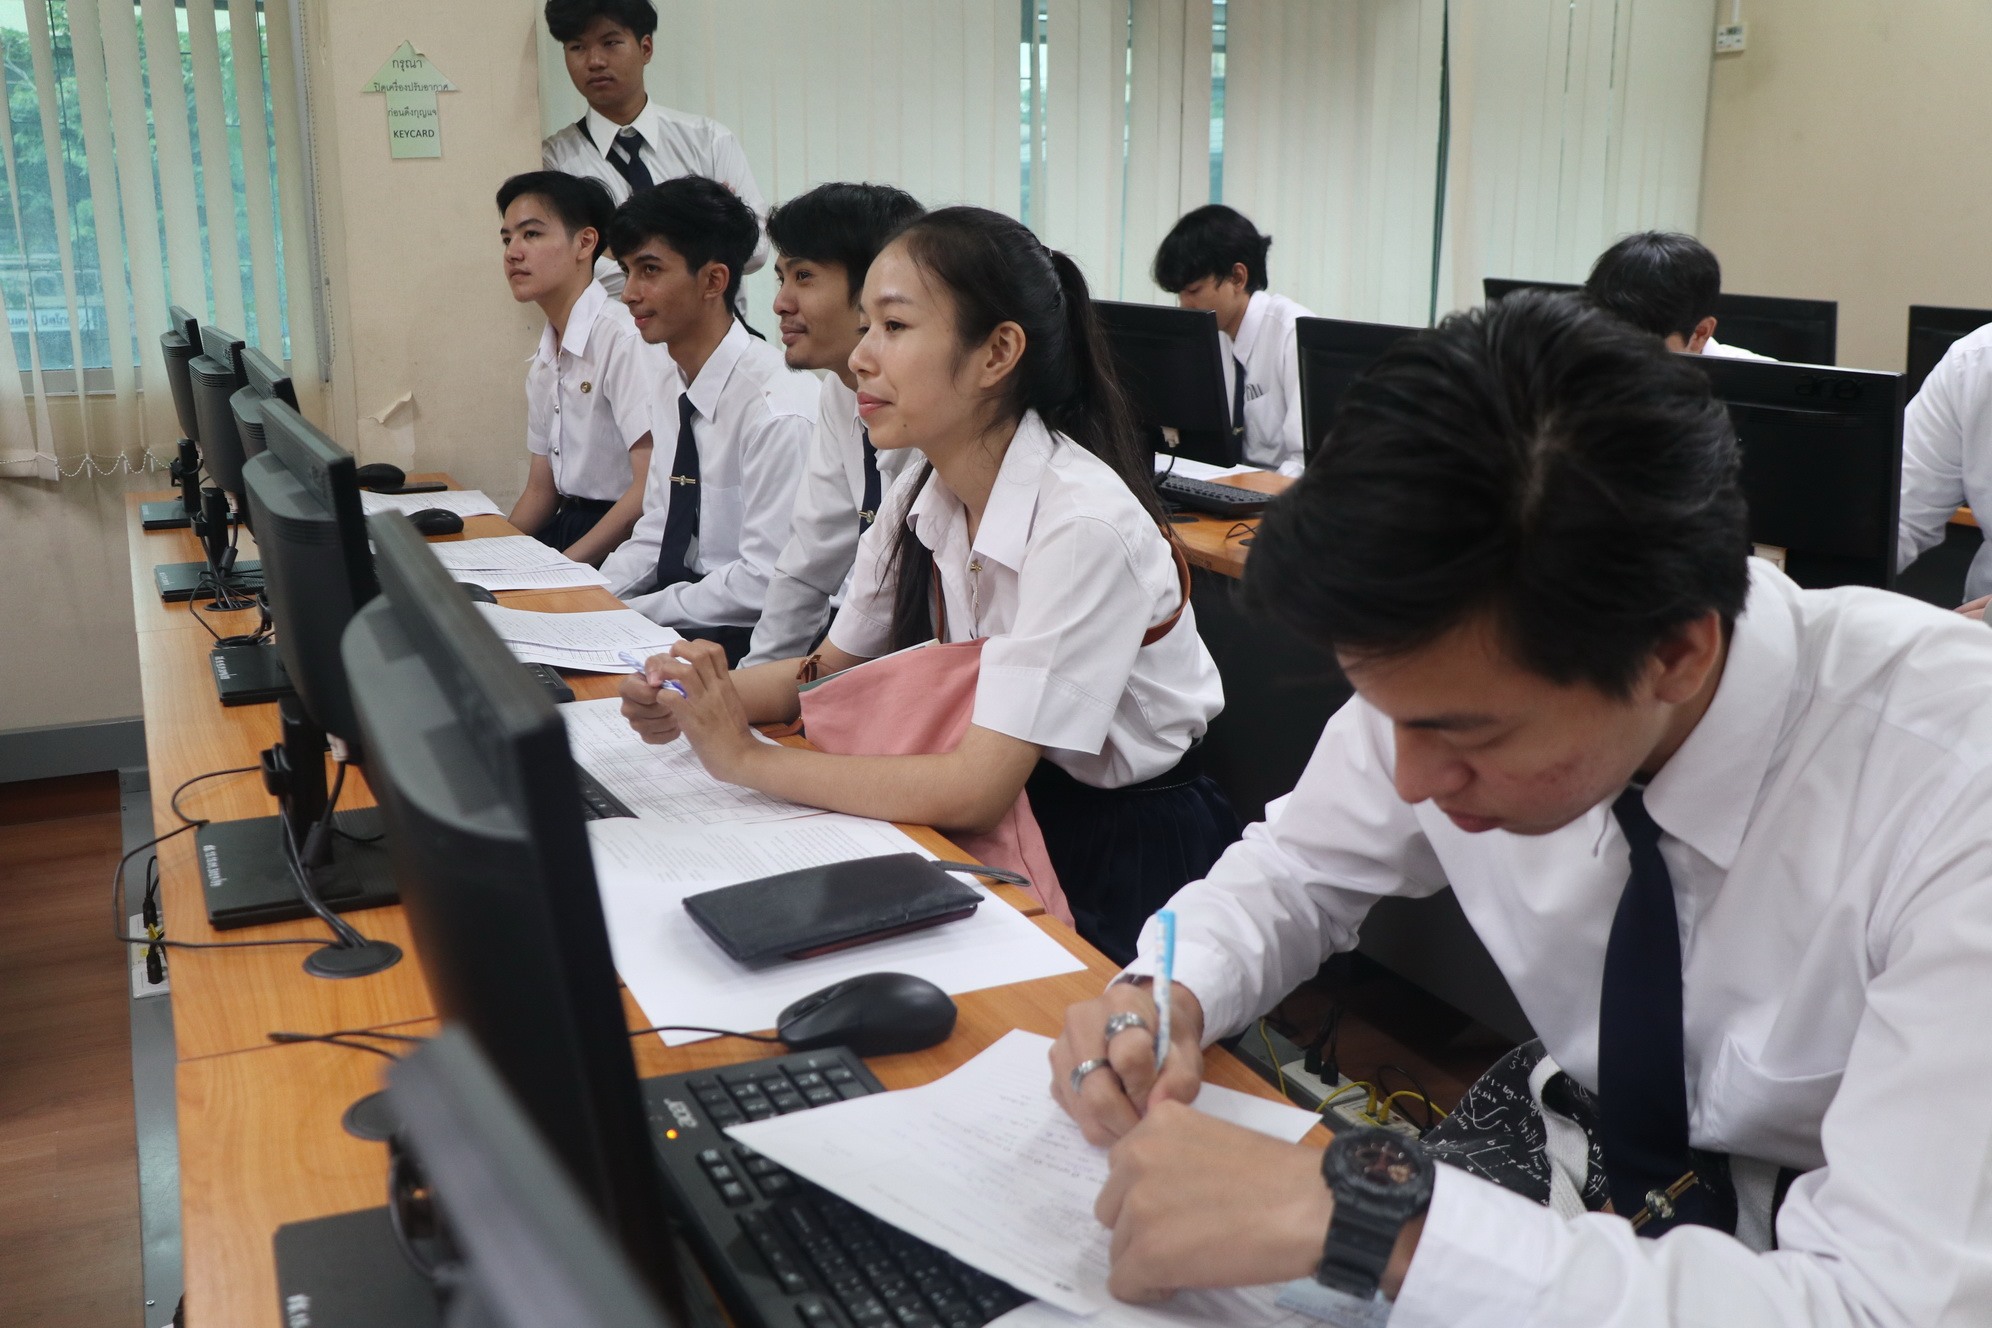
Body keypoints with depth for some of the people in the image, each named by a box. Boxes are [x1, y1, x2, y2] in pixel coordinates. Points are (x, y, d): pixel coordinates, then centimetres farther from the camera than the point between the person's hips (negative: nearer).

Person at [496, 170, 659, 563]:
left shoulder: (623, 338, -14)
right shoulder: (542, 363, 14)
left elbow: (652, 487, -20)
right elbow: (540, 492, 18)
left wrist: (565, 566, -23)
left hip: (621, 541, -8)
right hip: (570, 523, 8)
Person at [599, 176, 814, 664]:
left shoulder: (777, 408, -20)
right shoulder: (673, 393, 8)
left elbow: (765, 583, -21)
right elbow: (655, 536, 14)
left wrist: (627, 614, -16)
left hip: (744, 641, -8)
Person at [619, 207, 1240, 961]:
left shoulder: (1082, 523, -26)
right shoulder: (925, 492, -3)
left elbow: (976, 790, -28)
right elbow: (834, 667, 9)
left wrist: (748, 759, -22)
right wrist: (696, 700, -10)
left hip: (1123, 862, -6)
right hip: (1006, 818, 6)